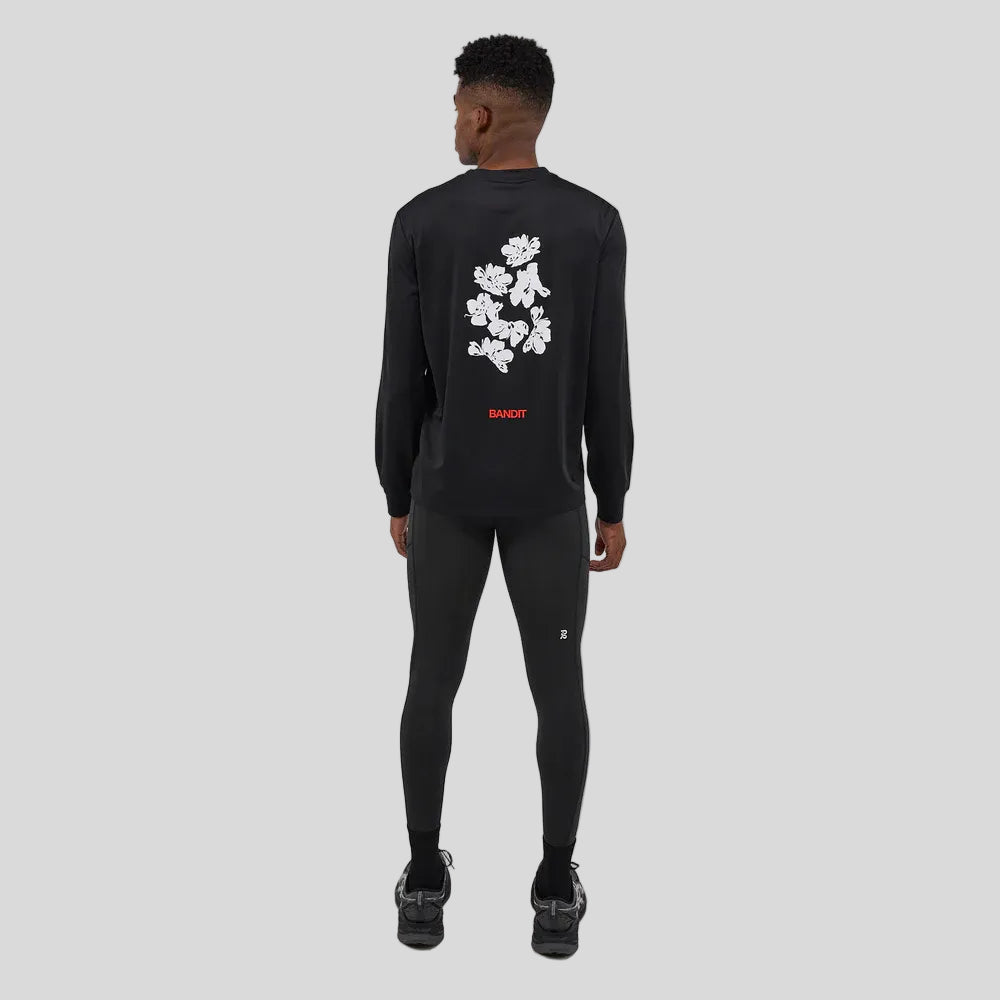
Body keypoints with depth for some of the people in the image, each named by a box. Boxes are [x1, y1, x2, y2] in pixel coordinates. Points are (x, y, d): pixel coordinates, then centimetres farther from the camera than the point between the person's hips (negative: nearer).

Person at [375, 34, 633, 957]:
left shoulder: (422, 221, -5)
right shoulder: (595, 224, -5)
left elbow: (401, 379, -3)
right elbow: (609, 385, -5)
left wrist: (397, 497, 7)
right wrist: (613, 504, 4)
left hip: (445, 494, 1)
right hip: (551, 498, 0)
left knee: (433, 679, 11)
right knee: (559, 683, 8)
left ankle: (425, 881, 19)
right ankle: (557, 889, 14)